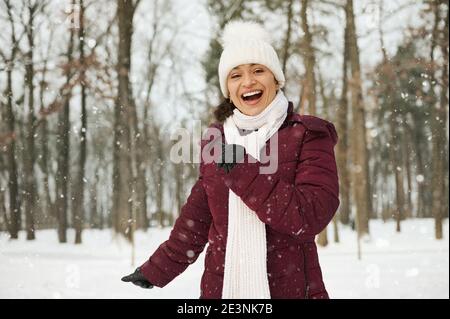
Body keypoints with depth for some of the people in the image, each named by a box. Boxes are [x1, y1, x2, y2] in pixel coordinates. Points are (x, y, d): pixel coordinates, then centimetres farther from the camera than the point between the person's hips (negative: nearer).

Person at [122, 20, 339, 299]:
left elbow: (311, 218, -17)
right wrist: (156, 270, 17)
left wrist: (243, 172, -19)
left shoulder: (308, 136, -6)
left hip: (291, 288, -3)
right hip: (220, 287, 3)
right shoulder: (216, 142, 5)